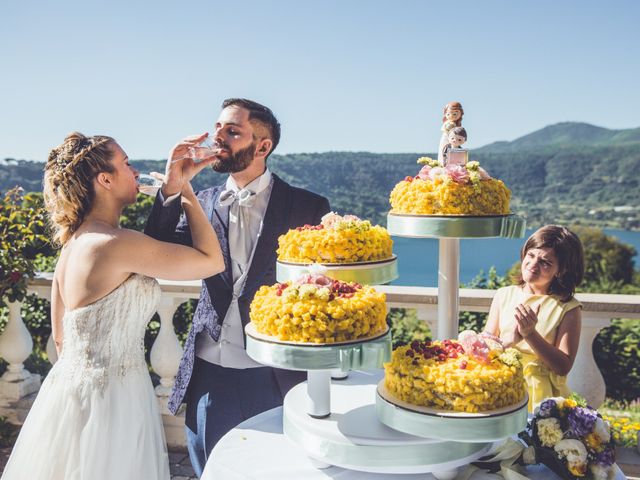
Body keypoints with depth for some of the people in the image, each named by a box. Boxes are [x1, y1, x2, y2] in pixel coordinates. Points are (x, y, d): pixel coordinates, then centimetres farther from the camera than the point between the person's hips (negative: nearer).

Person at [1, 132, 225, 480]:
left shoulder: (74, 241, 5)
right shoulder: (119, 243, -22)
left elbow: (61, 338, 13)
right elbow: (212, 260, -15)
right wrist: (184, 189, -9)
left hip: (71, 384, 9)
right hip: (109, 398, -9)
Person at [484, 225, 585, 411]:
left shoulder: (568, 308, -2)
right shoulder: (504, 296, 7)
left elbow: (563, 367, -6)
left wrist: (530, 334, -16)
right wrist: (509, 340, -15)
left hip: (542, 396, -2)